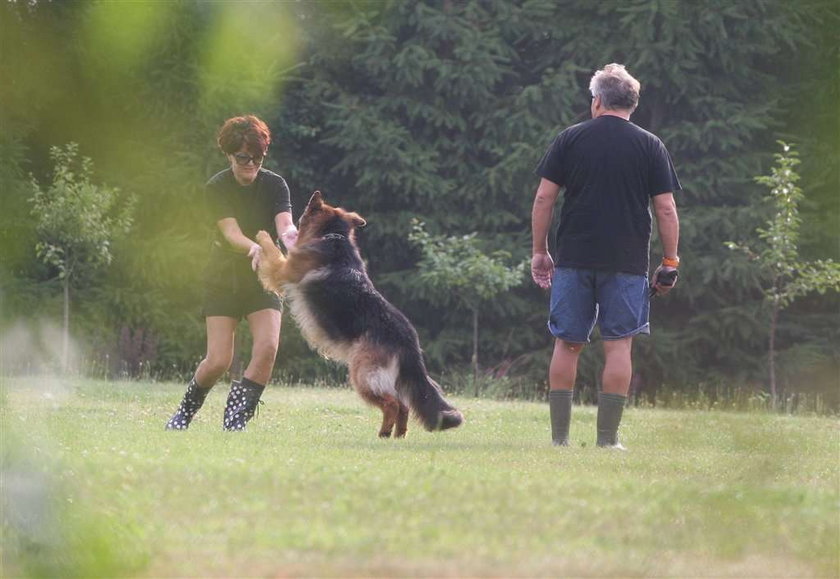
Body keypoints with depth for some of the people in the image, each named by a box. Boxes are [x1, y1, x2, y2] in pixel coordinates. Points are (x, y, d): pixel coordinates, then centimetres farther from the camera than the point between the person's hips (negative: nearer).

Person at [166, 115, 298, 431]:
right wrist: (254, 248, -46)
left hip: (263, 279, 2)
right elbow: (231, 232, -24)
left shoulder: (275, 185, -7)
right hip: (224, 278, -2)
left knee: (268, 346, -20)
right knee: (219, 360, -10)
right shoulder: (216, 188, -11)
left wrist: (290, 235, -47)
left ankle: (234, 422, -10)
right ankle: (185, 411, 17)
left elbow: (284, 225, -22)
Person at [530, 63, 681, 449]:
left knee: (567, 344, 7)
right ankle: (607, 437, -1)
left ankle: (560, 435, 6)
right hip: (627, 263, -1)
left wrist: (539, 252, 9)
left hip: (574, 259, 1)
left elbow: (544, 198, 2)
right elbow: (666, 209, 0)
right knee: (618, 345, 2)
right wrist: (670, 263, 6)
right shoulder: (650, 146, 3)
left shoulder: (570, 139, 4)